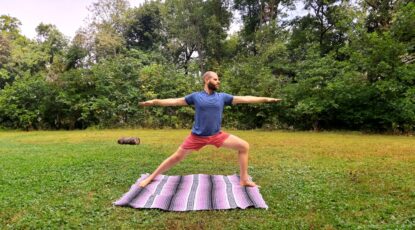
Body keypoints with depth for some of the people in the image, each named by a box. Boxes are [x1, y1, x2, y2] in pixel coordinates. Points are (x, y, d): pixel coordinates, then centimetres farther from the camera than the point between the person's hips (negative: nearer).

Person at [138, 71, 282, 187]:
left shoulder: (222, 97, 1)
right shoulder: (196, 96, -2)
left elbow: (244, 99, 0)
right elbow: (175, 101, 1)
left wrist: (266, 99, -2)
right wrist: (154, 102, -6)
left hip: (217, 135, 3)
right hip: (197, 136, -2)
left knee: (244, 146, -7)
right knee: (177, 157, 4)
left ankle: (244, 179, 6)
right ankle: (151, 177, 24)